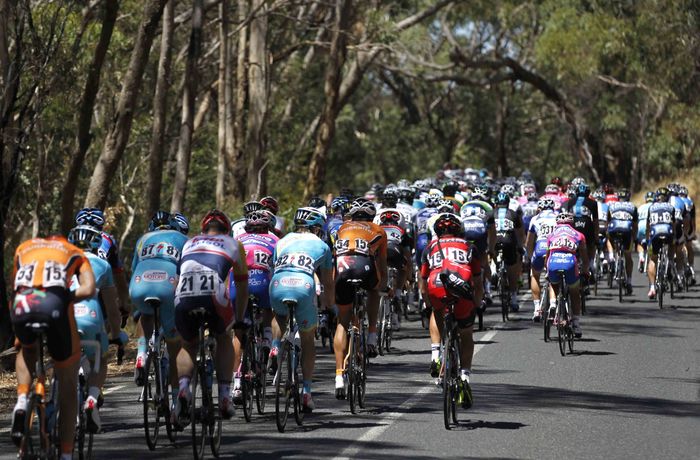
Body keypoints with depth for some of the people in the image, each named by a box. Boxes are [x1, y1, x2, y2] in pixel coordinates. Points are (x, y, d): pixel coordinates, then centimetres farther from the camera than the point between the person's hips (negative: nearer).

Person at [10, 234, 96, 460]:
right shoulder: (75, 253, 30)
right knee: (68, 383, 18)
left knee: (27, 350, 38)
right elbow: (88, 288, 10)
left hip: (22, 305, 2)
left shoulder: (24, 248, 36)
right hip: (55, 305, -2)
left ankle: (22, 402, 11)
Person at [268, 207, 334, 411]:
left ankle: (275, 346, 9)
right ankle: (306, 392, 10)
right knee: (308, 340, 17)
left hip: (278, 285, 2)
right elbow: (328, 283, 27)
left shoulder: (282, 241, 28)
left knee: (280, 316, 38)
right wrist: (329, 305, 43)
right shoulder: (321, 246, 25)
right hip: (304, 286, -2)